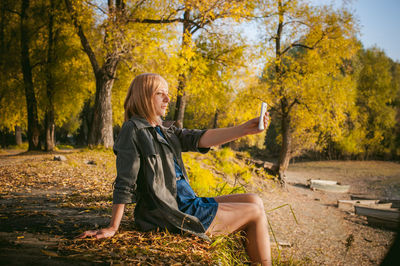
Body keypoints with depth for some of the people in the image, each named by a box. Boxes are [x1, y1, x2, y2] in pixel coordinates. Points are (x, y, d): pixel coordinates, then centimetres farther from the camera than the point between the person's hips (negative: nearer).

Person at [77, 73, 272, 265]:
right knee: (255, 213, -2)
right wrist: (112, 228, -16)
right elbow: (125, 184, -14)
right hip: (172, 215, -9)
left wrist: (245, 129, -10)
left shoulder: (165, 131, 15)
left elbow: (201, 139, 1)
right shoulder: (133, 129, -10)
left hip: (188, 204, 9)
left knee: (253, 200, 11)